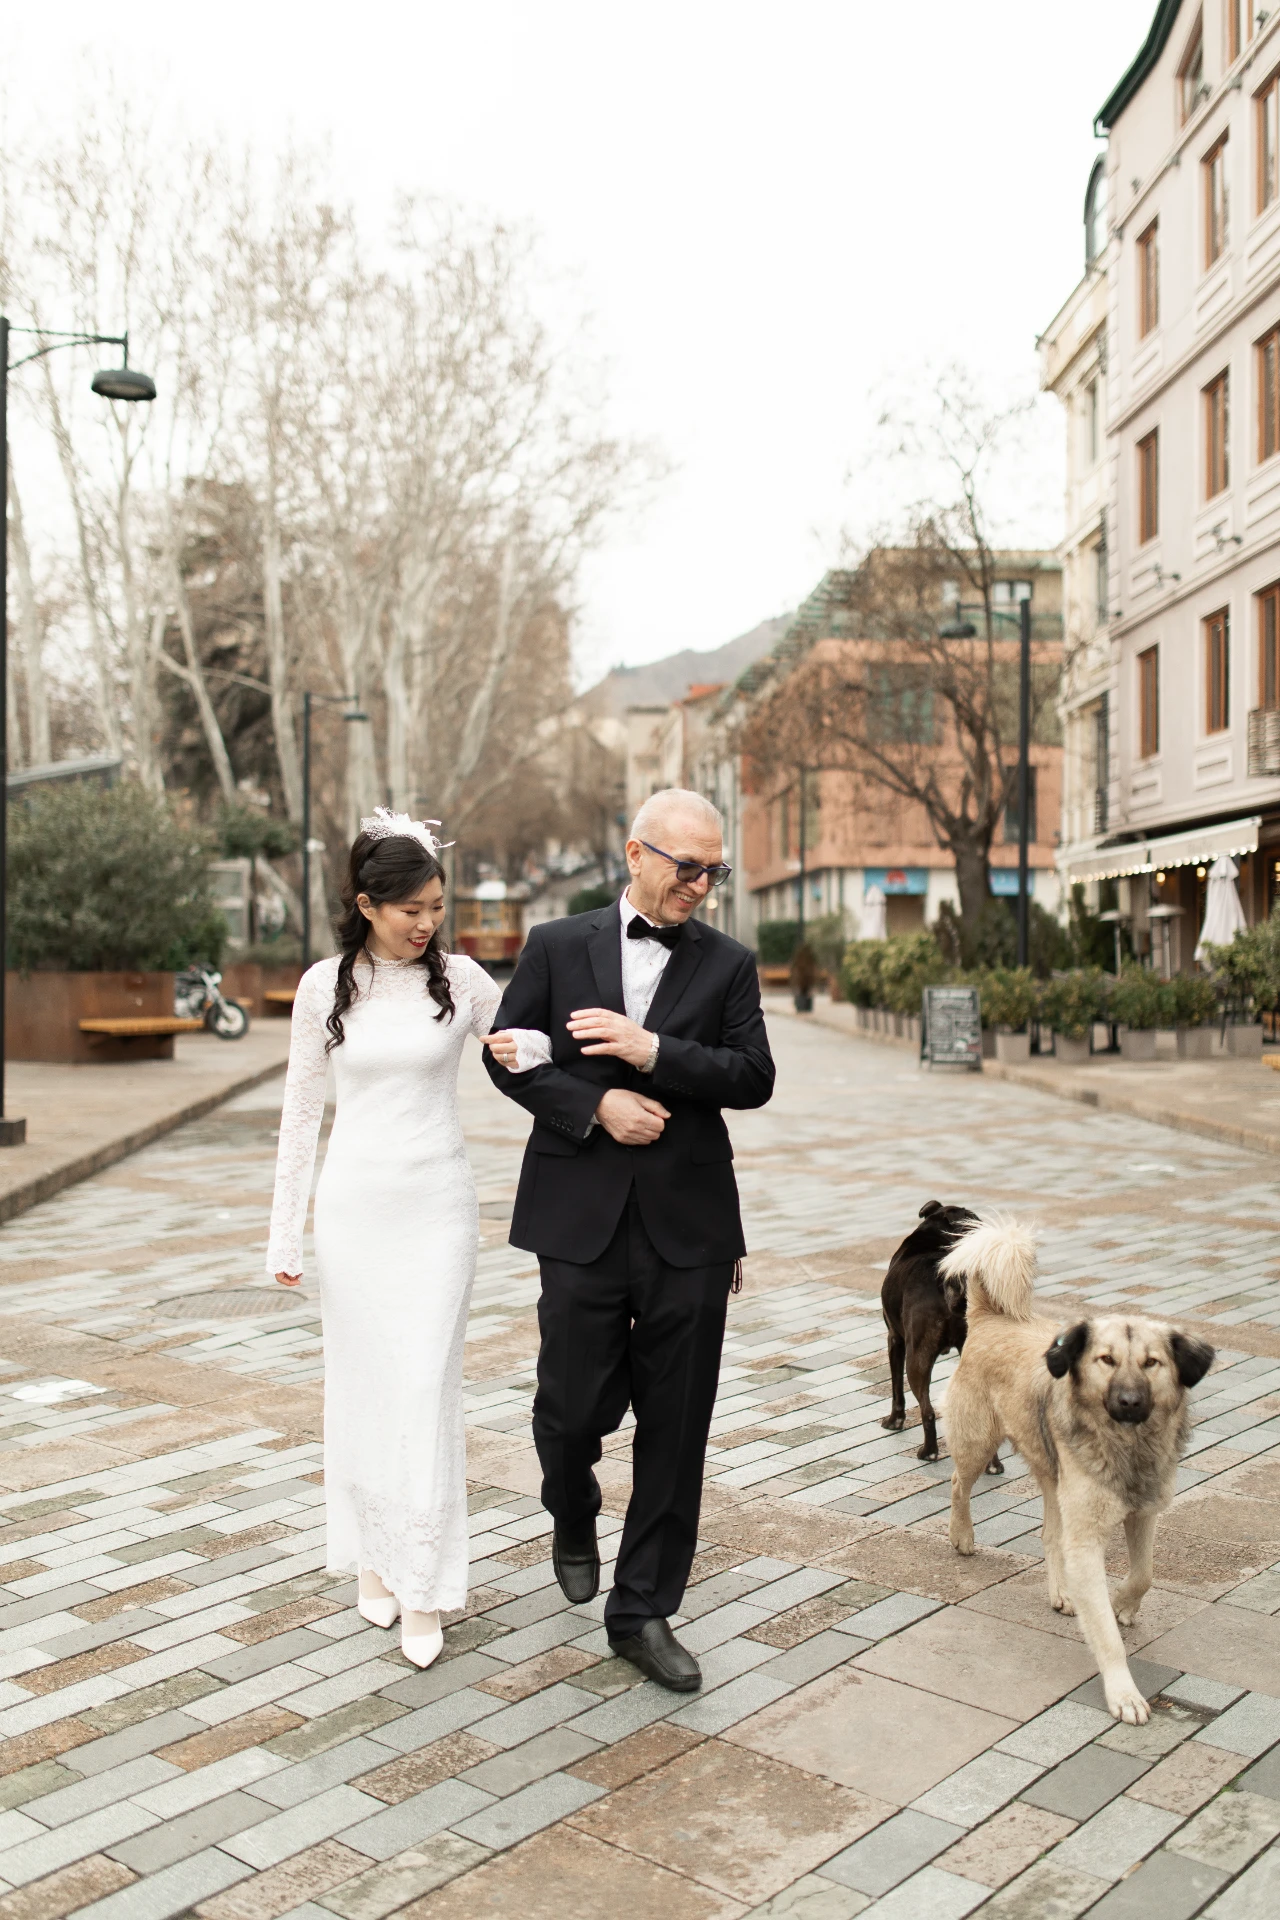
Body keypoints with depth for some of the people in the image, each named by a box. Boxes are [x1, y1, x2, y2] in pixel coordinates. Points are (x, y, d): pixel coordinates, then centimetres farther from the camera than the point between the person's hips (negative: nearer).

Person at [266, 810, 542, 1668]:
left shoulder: (460, 979, -3)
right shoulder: (324, 986, -1)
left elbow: (531, 1040, 9)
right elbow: (302, 1111, 4)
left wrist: (523, 1049, -17)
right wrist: (285, 1233, 4)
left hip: (439, 1203, -1)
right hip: (354, 1203, 1)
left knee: (427, 1384, -4)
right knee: (361, 1382, 9)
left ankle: (423, 1588, 6)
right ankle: (373, 1559, 28)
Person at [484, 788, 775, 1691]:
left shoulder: (729, 963, 5)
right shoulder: (557, 946, 4)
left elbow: (754, 1076, -4)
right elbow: (507, 1053, 2)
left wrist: (650, 1050, -16)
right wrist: (596, 1106, -12)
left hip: (690, 1222, 1)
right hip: (583, 1217, -1)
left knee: (676, 1425, 6)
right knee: (575, 1407, 6)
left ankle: (643, 1610, 22)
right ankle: (574, 1517, 41)